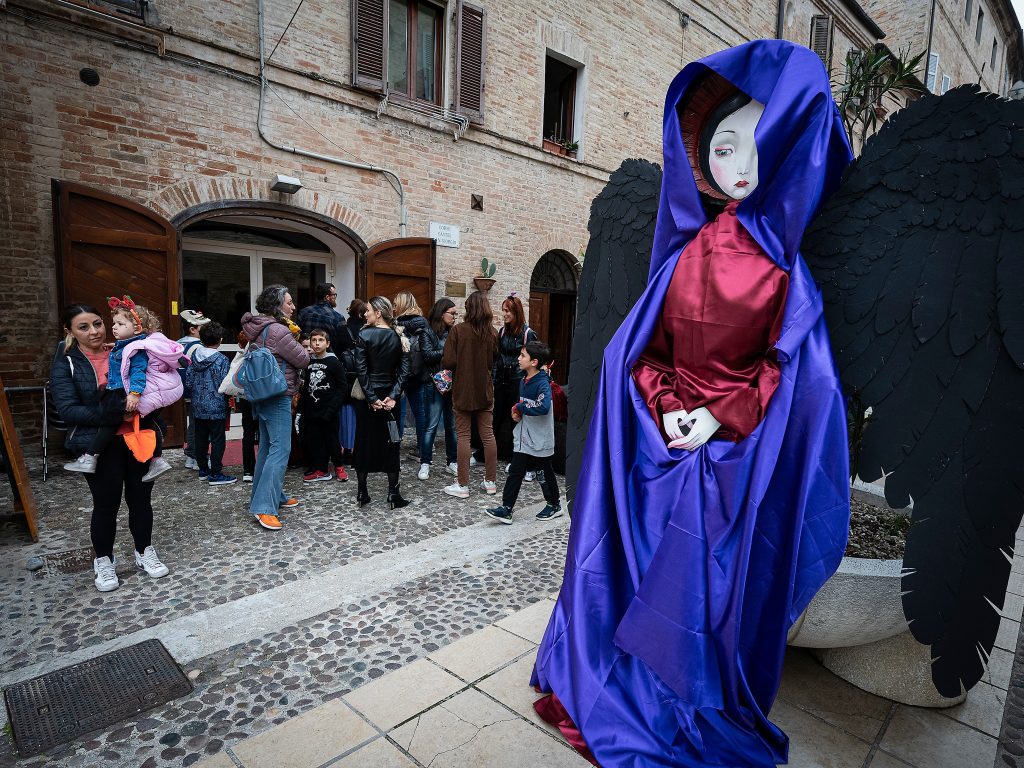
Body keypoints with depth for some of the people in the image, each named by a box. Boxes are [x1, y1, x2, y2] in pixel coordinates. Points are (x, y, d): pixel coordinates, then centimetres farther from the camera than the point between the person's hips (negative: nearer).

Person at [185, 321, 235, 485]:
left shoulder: (194, 357, 2)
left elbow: (188, 382, 5)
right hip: (216, 407, -6)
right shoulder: (221, 360, -14)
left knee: (200, 439, 15)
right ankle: (215, 474, 4)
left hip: (198, 406, 6)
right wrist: (228, 399, 3)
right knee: (217, 440, 1)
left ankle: (203, 470, 26)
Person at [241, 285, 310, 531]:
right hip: (278, 396, -10)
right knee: (280, 449, -9)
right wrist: (296, 342, 8)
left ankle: (274, 496, 27)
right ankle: (263, 507, -11)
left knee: (268, 447, 16)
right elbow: (303, 360, -12)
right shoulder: (278, 330, -18)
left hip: (263, 394, 10)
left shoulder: (258, 328, 10)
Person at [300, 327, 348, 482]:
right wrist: (301, 410, 9)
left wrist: (331, 410, -15)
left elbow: (341, 389, -8)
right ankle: (321, 470, 18)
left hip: (328, 413, -4)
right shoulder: (308, 363, 10)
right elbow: (305, 389, 15)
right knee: (313, 441, 6)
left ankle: (339, 466, 23)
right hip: (311, 412, 5)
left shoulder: (334, 363, -4)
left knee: (332, 440, 4)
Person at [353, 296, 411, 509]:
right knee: (390, 442, 7)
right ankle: (393, 495, 8)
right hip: (390, 395, 2)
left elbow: (361, 369, -13)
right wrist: (393, 395, -8)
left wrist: (372, 398, -11)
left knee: (364, 441, 9)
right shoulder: (399, 337, 1)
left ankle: (362, 493, 17)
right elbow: (403, 369, -5)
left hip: (368, 396, -2)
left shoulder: (365, 335, -9)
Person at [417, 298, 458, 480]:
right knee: (431, 425, -1)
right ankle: (425, 463, 10)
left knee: (452, 424, 11)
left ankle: (452, 460, 23)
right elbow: (428, 355, -14)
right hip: (435, 383, -4)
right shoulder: (427, 332, -2)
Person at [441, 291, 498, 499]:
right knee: (487, 434, 11)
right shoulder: (492, 332, -2)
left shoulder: (458, 330, -13)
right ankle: (490, 482, 20)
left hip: (463, 390, -3)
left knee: (464, 436, 4)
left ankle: (462, 485, 9)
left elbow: (447, 362, -15)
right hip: (485, 389, 3)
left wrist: (460, 366, 5)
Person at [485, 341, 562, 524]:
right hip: (522, 438, 7)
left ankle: (554, 505, 30)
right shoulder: (523, 381, 6)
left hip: (539, 440, -7)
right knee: (514, 473, 5)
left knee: (545, 474, 10)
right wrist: (516, 412, 0)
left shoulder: (543, 384, -20)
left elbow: (544, 407, -37)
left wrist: (520, 408, -23)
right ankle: (506, 509, 10)